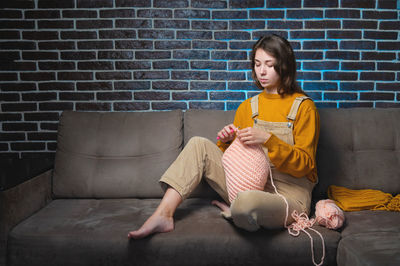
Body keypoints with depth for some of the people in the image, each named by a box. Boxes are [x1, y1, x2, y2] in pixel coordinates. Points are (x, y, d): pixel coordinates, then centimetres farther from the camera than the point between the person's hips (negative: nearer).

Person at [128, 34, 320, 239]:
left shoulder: (304, 107, -3)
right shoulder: (247, 107, 13)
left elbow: (306, 164, -9)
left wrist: (267, 139, -22)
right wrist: (225, 141, -6)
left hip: (289, 193, -5)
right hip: (249, 185, 5)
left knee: (247, 202, -41)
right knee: (198, 145, -9)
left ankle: (232, 212, -3)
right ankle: (163, 216, -17)